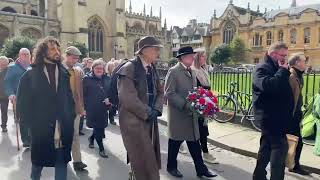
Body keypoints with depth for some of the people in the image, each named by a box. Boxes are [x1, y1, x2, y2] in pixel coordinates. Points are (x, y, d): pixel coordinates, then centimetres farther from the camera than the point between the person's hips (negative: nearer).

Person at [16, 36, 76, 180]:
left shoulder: (64, 73, 6)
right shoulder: (30, 75, -3)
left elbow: (69, 98, 8)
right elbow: (22, 105, -2)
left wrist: (70, 117, -2)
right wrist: (34, 123, -7)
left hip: (63, 131, 2)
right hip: (41, 131, -2)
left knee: (62, 165, 9)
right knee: (37, 164, 18)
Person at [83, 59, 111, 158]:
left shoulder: (107, 79, 8)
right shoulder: (87, 79, -4)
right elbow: (83, 94, -5)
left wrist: (109, 100, -9)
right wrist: (84, 107, -9)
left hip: (103, 108, 4)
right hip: (92, 109, -4)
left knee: (101, 127, 11)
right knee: (97, 128, 0)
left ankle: (92, 138, 43)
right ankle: (101, 149, 15)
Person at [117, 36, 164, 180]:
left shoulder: (152, 69, 10)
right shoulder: (129, 68, -14)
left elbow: (160, 92, 14)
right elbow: (128, 97, -22)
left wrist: (156, 110, -5)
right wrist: (148, 113, -15)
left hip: (150, 121, 8)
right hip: (134, 121, -8)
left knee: (152, 159, 17)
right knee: (144, 162, 1)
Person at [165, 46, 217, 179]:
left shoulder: (192, 72, 14)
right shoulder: (173, 71, -11)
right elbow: (169, 93, -18)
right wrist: (184, 105, -24)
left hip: (191, 113, 7)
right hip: (178, 114, -6)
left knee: (194, 142, 11)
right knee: (175, 142, 9)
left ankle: (201, 169, 20)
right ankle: (171, 167, 27)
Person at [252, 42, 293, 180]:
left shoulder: (276, 69, 17)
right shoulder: (262, 68, -12)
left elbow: (284, 88, 19)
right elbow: (268, 85, -32)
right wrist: (283, 70, -21)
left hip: (278, 116, 10)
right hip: (269, 116, -10)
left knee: (267, 147, 17)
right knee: (280, 147, -12)